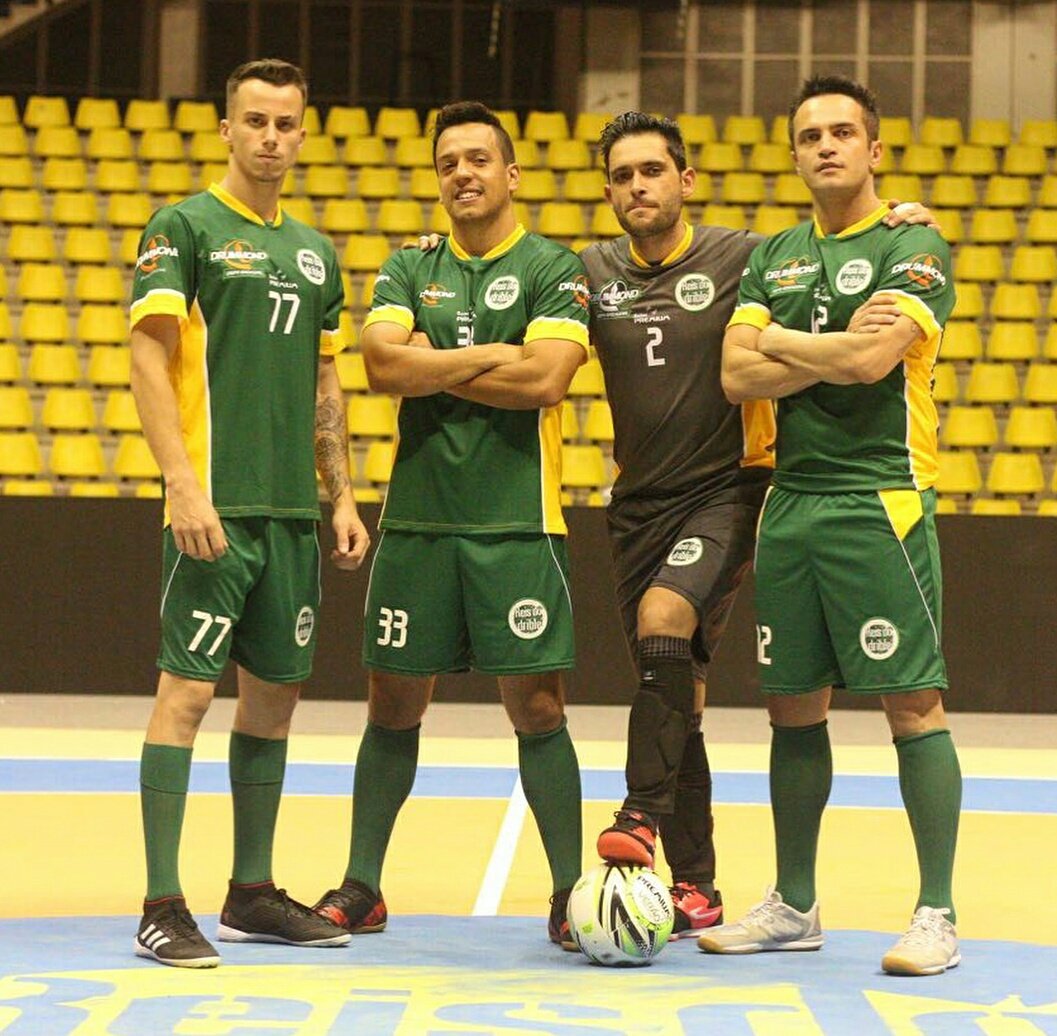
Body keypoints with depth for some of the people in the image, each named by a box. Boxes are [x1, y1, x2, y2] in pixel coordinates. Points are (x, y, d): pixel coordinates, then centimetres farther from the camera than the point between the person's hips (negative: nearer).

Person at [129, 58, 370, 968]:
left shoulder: (314, 252, 16)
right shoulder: (186, 228, -3)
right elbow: (149, 358, -10)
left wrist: (343, 499, 14)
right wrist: (184, 483, -19)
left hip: (294, 511, 7)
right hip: (215, 508, -7)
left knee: (276, 692, 10)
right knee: (188, 688, -9)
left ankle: (253, 894, 19)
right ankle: (162, 907, -7)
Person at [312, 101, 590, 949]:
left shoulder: (554, 270, 2)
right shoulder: (409, 271, 12)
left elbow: (546, 378, -13)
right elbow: (383, 364, -4)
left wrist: (432, 367, -5)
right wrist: (497, 356, -9)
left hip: (516, 521, -3)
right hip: (416, 518, 3)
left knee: (537, 706, -4)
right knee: (393, 703, 7)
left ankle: (571, 893, 2)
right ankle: (362, 887, 16)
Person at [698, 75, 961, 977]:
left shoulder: (913, 247, -3)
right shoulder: (774, 257, 15)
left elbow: (872, 359, -17)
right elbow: (738, 376, 4)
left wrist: (778, 340, -3)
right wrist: (836, 351, -8)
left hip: (881, 502, -6)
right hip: (790, 500, 6)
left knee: (914, 701, -8)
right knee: (793, 707, 10)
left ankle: (937, 916, -4)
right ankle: (794, 906, 21)